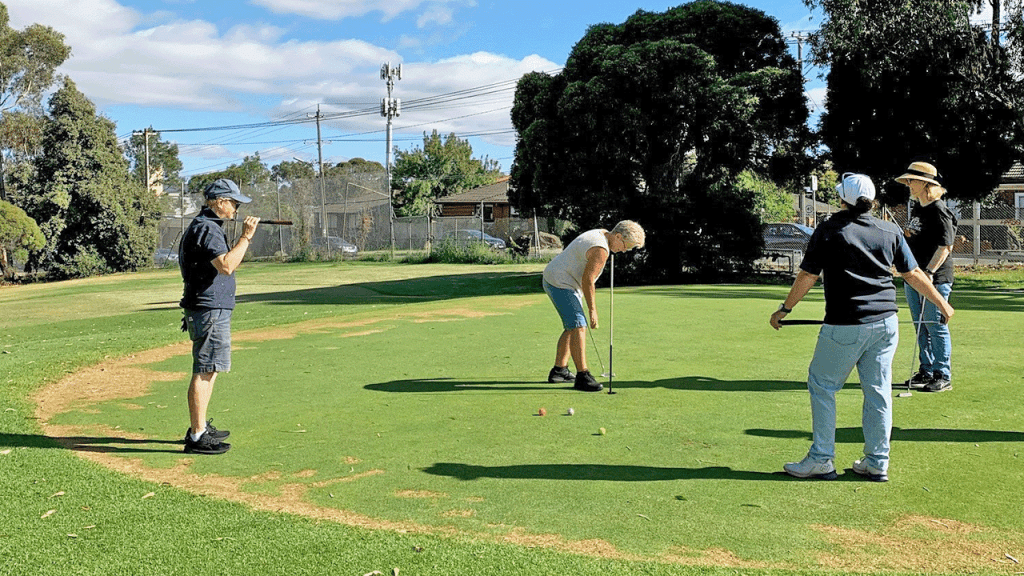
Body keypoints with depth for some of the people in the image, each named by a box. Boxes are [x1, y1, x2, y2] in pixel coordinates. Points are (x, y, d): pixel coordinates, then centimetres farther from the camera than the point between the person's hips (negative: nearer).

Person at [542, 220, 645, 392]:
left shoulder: (598, 235, 12)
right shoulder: (601, 250, -21)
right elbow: (587, 280, -23)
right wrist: (592, 309, -16)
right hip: (560, 284, -11)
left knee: (572, 327, 15)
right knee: (578, 327, -16)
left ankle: (559, 371, 20)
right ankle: (583, 377, -18)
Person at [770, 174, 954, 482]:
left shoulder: (829, 230, -5)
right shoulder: (891, 232, 7)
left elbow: (807, 276, -4)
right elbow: (913, 274, 12)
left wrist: (784, 309, 6)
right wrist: (942, 303, 25)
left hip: (845, 325, -5)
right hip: (885, 322, 5)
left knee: (822, 386, 7)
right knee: (878, 391, 10)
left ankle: (821, 460, 8)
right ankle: (877, 463, 15)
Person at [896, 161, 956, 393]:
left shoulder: (939, 210, -12)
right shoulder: (916, 210, 15)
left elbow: (945, 245, -18)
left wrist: (929, 271, -25)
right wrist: (906, 235, 10)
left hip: (936, 278, -9)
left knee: (936, 327, -4)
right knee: (921, 328, 13)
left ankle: (943, 376, 3)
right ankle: (927, 371, 23)